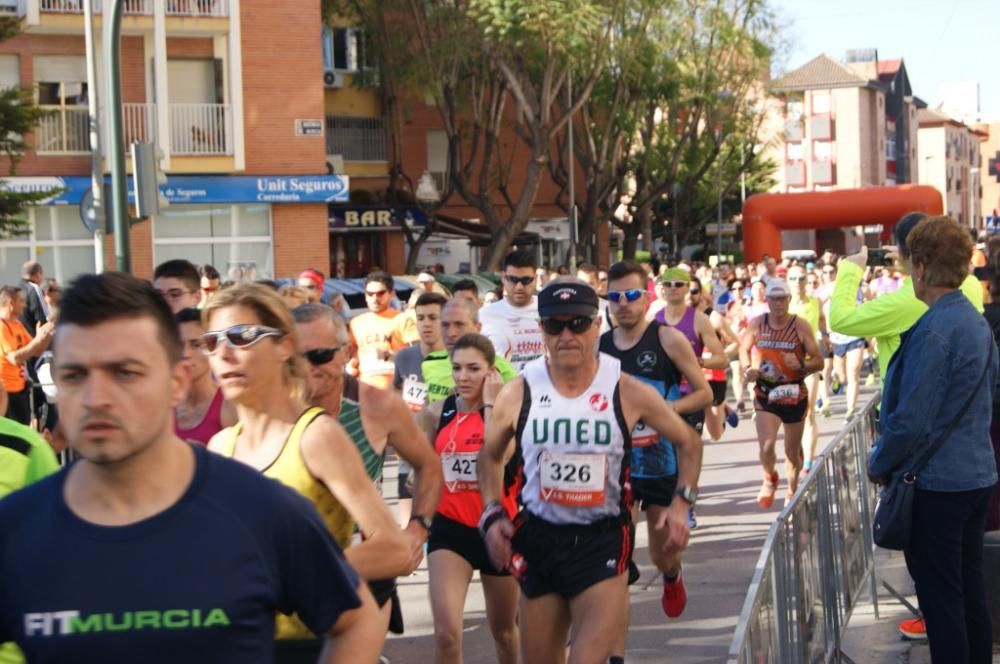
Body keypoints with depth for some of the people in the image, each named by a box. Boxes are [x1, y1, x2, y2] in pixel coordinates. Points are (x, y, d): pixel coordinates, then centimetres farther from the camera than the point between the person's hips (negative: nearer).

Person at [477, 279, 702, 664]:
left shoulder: (628, 392, -7)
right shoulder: (518, 394, -4)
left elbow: (688, 442, 8)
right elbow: (490, 457, 14)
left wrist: (682, 503, -6)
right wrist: (492, 515, 0)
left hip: (603, 541, -2)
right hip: (538, 539, 3)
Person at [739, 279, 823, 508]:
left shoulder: (801, 326, -9)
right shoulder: (757, 324, -3)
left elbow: (819, 361, -6)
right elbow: (744, 348, 15)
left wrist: (801, 364, -26)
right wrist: (748, 367, -4)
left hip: (794, 395, 0)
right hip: (765, 395, 0)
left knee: (792, 450, 13)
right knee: (766, 446, -17)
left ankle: (793, 490, 39)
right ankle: (770, 478, 17)